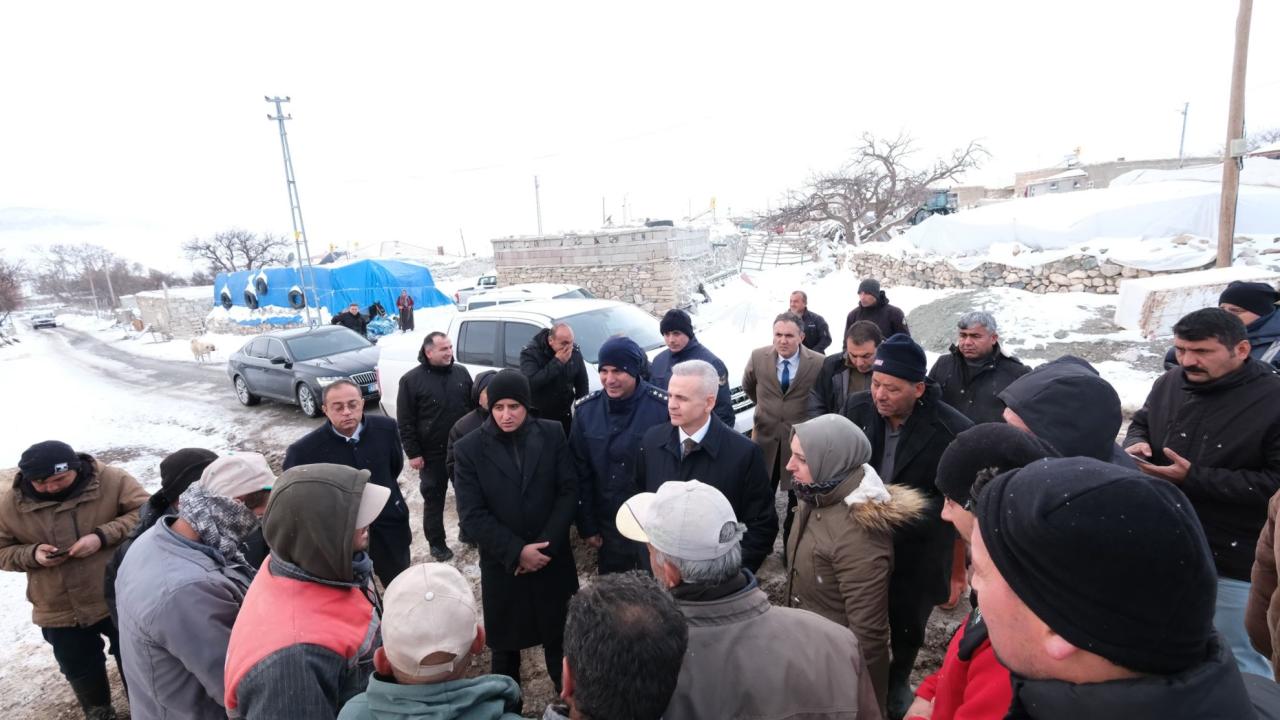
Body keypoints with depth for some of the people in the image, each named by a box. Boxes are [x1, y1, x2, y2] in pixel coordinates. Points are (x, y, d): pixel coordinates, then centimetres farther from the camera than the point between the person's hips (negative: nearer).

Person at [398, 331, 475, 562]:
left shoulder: (461, 372, 2)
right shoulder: (411, 380, -9)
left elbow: (475, 406, 11)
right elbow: (405, 422, -7)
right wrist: (413, 453, -10)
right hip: (432, 453, -3)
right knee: (434, 499, 9)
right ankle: (436, 543, 24)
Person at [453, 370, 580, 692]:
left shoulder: (552, 434, -5)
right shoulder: (468, 448, -8)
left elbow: (569, 491, -6)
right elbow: (472, 515, -10)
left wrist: (546, 546, -13)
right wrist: (517, 552, -16)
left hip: (553, 559, 1)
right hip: (502, 565, 0)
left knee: (560, 637, 15)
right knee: (504, 643, 16)